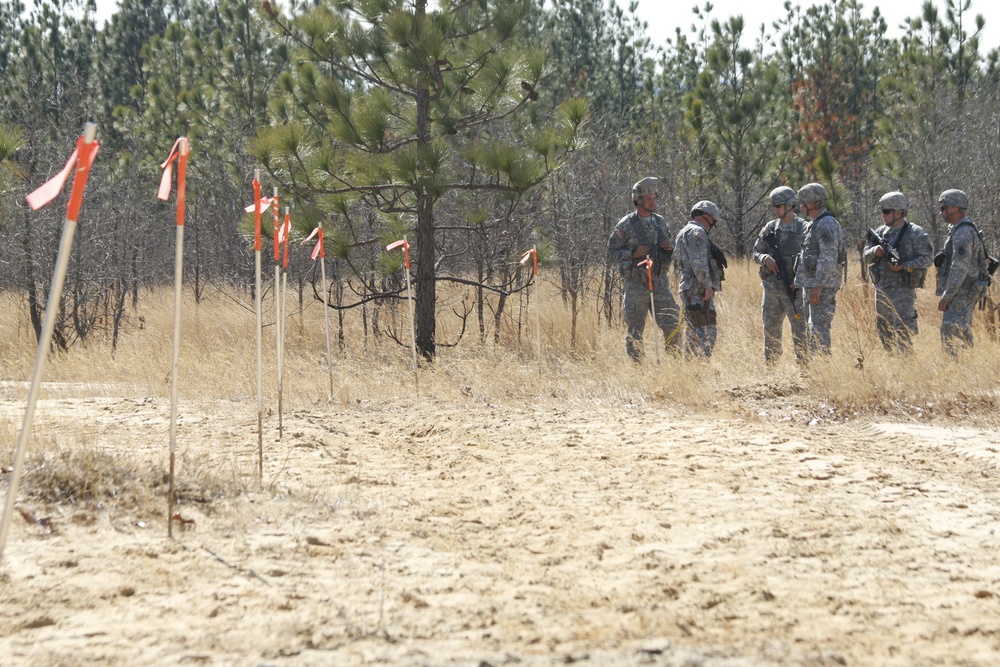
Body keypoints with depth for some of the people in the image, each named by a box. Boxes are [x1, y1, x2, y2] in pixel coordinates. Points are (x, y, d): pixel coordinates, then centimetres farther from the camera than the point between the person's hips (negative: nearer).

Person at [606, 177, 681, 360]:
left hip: (660, 282, 4)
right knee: (634, 331, 2)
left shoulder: (660, 222, 9)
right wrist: (634, 253, -18)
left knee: (672, 324, 1)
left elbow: (669, 251, 20)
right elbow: (611, 254, -5)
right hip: (636, 285, -4)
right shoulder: (626, 225, -7)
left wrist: (670, 248, -3)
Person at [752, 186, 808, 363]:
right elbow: (756, 252, 14)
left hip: (793, 288, -5)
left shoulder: (803, 228, -5)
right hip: (771, 287, 5)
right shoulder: (770, 228, 9)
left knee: (800, 329, -4)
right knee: (771, 330, 10)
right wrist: (765, 259, -9)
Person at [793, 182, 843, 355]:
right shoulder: (814, 224, 18)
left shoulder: (827, 224, -15)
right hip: (810, 283, 10)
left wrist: (817, 286, -25)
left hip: (822, 285, -10)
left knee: (819, 328, -11)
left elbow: (828, 259, -22)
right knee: (813, 328, 12)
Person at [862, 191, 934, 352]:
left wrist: (904, 266, -21)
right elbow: (866, 257, 13)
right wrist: (874, 251, -10)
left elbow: (927, 258, -11)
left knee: (903, 332, -11)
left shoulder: (916, 233, -7)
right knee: (884, 331, 12)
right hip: (881, 289, 7)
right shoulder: (880, 232, 10)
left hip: (903, 290, -7)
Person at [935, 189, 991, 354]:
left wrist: (946, 297, -22)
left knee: (950, 334, -15)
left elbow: (960, 268, -23)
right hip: (962, 292, 11)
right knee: (963, 334, 12)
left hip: (962, 292, -11)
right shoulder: (957, 230, 16)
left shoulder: (963, 233, -18)